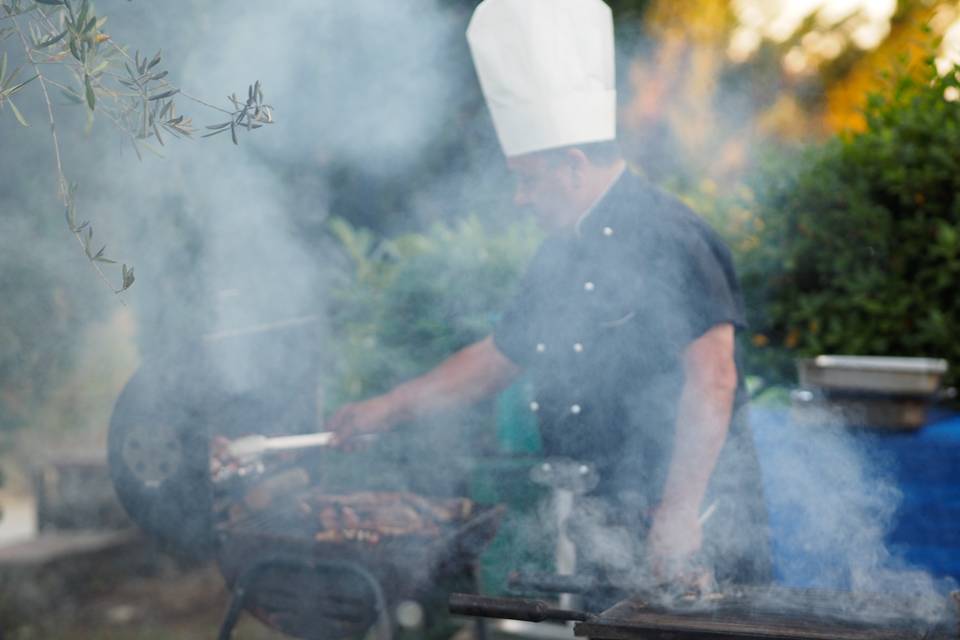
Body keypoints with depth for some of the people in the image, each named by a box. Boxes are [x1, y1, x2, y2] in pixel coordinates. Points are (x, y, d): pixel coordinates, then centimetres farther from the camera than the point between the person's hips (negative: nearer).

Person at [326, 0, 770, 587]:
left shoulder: (668, 238, -15)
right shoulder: (561, 256, 12)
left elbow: (712, 378, -23)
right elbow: (496, 359, 22)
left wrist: (678, 513, -26)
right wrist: (390, 409, 20)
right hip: (592, 528, 8)